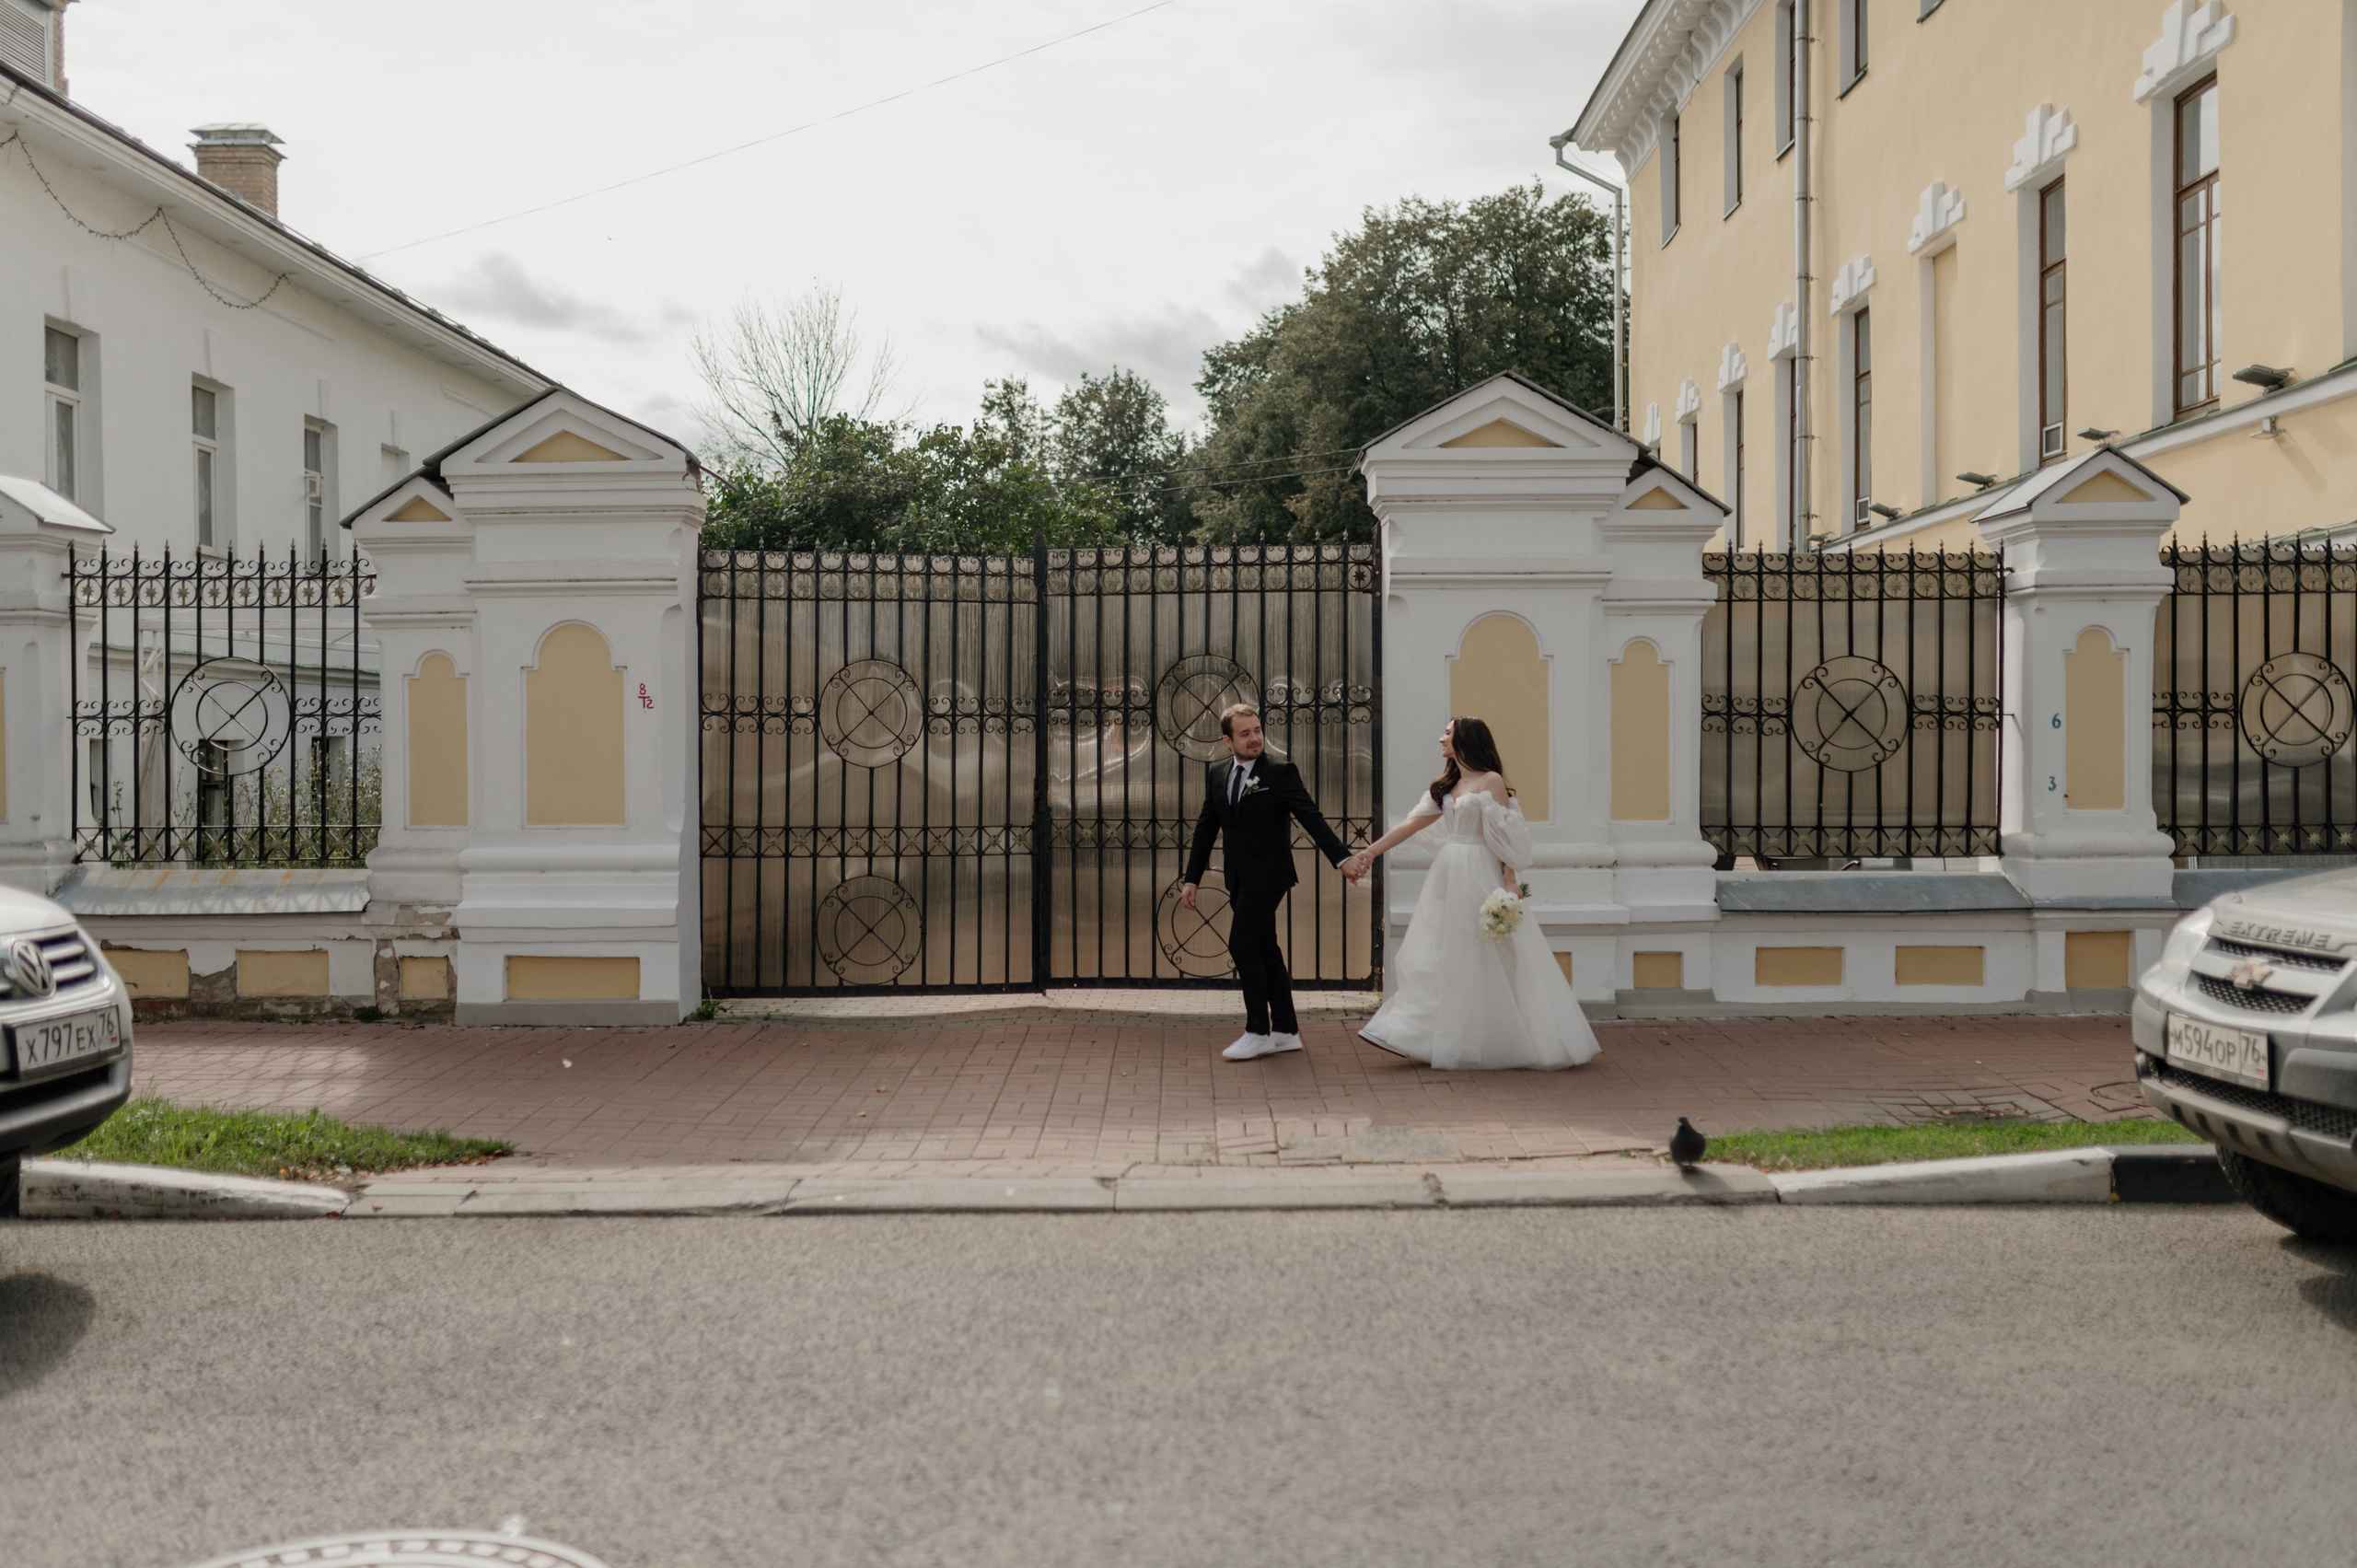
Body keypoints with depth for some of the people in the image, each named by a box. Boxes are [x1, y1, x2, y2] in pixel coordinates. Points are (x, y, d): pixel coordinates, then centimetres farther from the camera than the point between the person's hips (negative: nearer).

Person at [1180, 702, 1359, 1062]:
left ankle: (1258, 1032, -1)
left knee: (1242, 945, -10)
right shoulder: (1217, 775, 9)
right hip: (1239, 879, 7)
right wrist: (1192, 878, 10)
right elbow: (1206, 829, 13)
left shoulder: (1280, 772, -9)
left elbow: (1310, 817, -13)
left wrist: (1341, 857, -21)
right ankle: (1285, 1031, 19)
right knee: (1265, 950, 11)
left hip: (1267, 875, -7)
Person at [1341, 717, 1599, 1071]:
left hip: (1479, 876, -8)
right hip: (1448, 877, 8)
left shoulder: (1491, 781, -7)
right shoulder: (1445, 786, 14)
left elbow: (1506, 836, -11)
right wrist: (1369, 852, 5)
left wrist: (1509, 881, -19)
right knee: (1439, 956, 6)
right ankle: (1430, 1038, 10)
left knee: (1489, 959, -2)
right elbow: (1411, 824, 11)